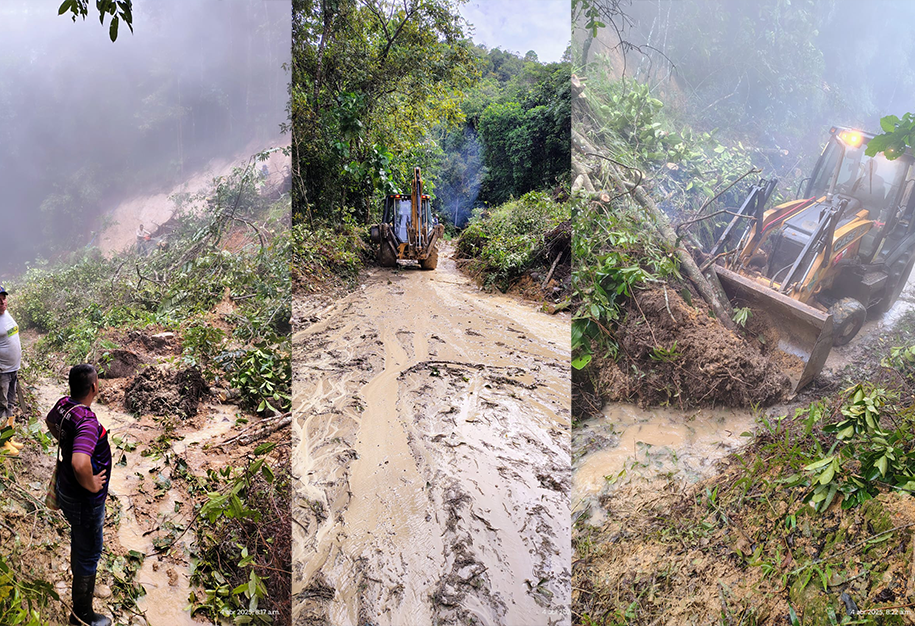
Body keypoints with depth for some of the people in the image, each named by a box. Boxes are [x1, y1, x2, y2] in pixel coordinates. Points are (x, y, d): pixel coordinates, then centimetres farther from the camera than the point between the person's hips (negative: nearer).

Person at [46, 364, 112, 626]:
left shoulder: (64, 404, -9)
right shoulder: (88, 422, -38)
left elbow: (49, 420, 17)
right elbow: (80, 464, -51)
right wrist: (91, 485, -32)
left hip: (66, 488, 9)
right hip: (84, 501, -9)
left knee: (79, 539, 33)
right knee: (89, 552, 10)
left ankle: (79, 574, 58)